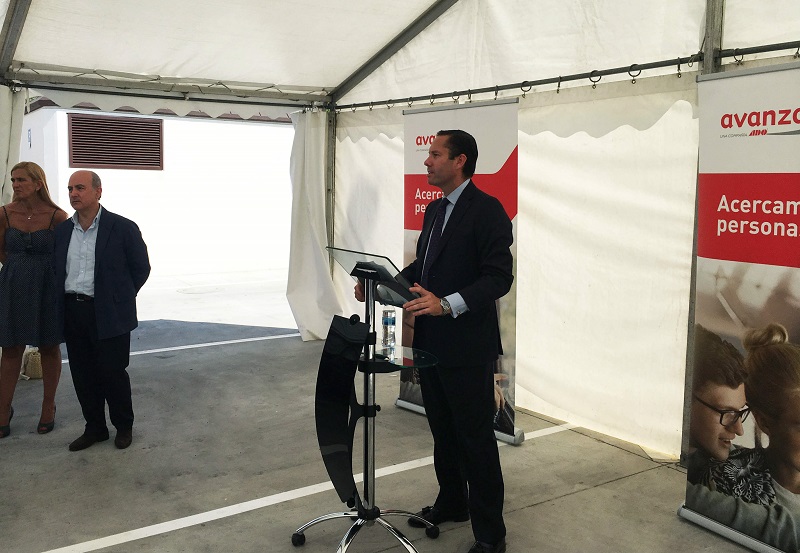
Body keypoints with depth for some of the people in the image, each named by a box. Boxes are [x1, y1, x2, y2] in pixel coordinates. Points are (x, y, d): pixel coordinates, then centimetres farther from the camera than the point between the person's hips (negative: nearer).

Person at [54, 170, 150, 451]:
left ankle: (124, 426, 22)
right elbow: (57, 270, 18)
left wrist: (119, 298, 3)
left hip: (108, 314, -5)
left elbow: (141, 268, 1)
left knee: (113, 373, 2)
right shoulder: (62, 230, 8)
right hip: (72, 312, 5)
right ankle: (95, 428, 26)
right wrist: (63, 302, 8)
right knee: (83, 375, 11)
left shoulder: (123, 228, -6)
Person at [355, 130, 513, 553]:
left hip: (467, 347, -8)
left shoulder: (487, 210, -14)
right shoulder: (434, 209, 14)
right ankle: (451, 503, 39)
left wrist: (447, 304, -30)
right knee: (442, 431, 20)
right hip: (431, 342, 9)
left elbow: (499, 277, -20)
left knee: (476, 438, 1)